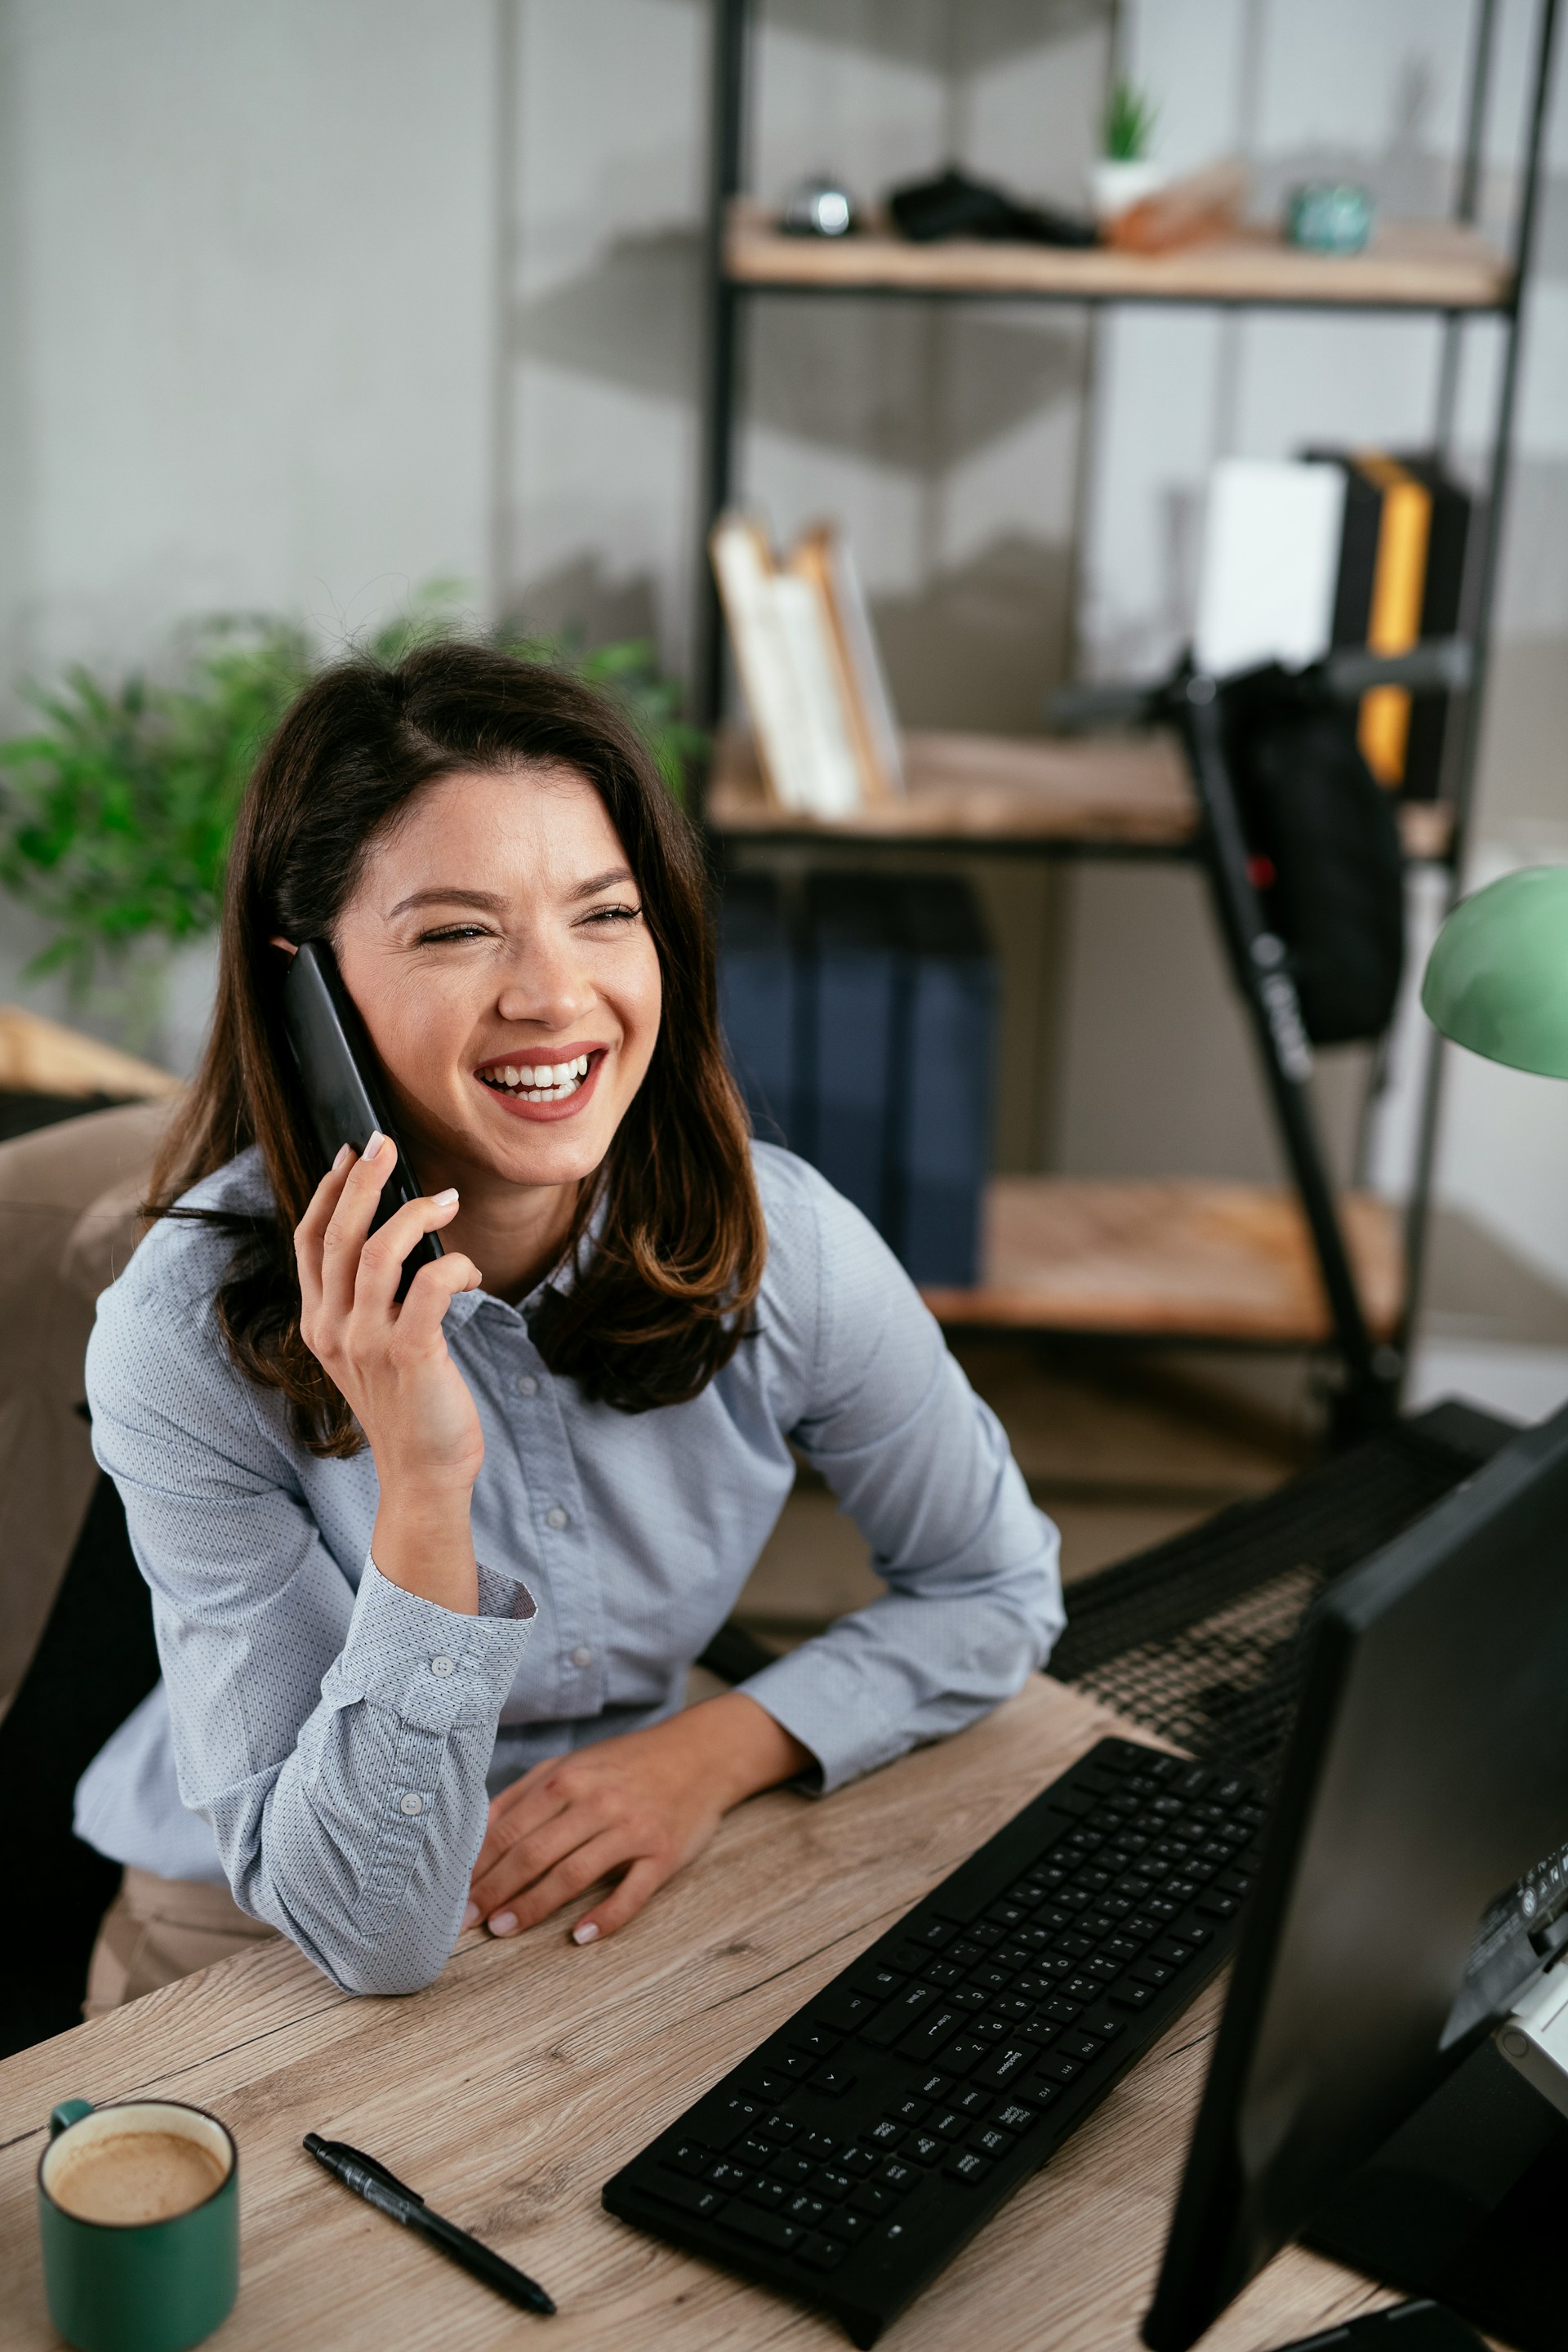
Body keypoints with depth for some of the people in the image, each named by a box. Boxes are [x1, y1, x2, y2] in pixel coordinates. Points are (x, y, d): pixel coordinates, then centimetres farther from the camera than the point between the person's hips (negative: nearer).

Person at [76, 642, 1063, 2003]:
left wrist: (726, 1745, -14)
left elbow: (1000, 1589, 1)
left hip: (625, 1904, 4)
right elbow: (369, 1934, -23)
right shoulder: (189, 1341, -23)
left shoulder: (778, 1241, -15)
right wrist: (421, 1491, -36)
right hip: (266, 1959, -3)